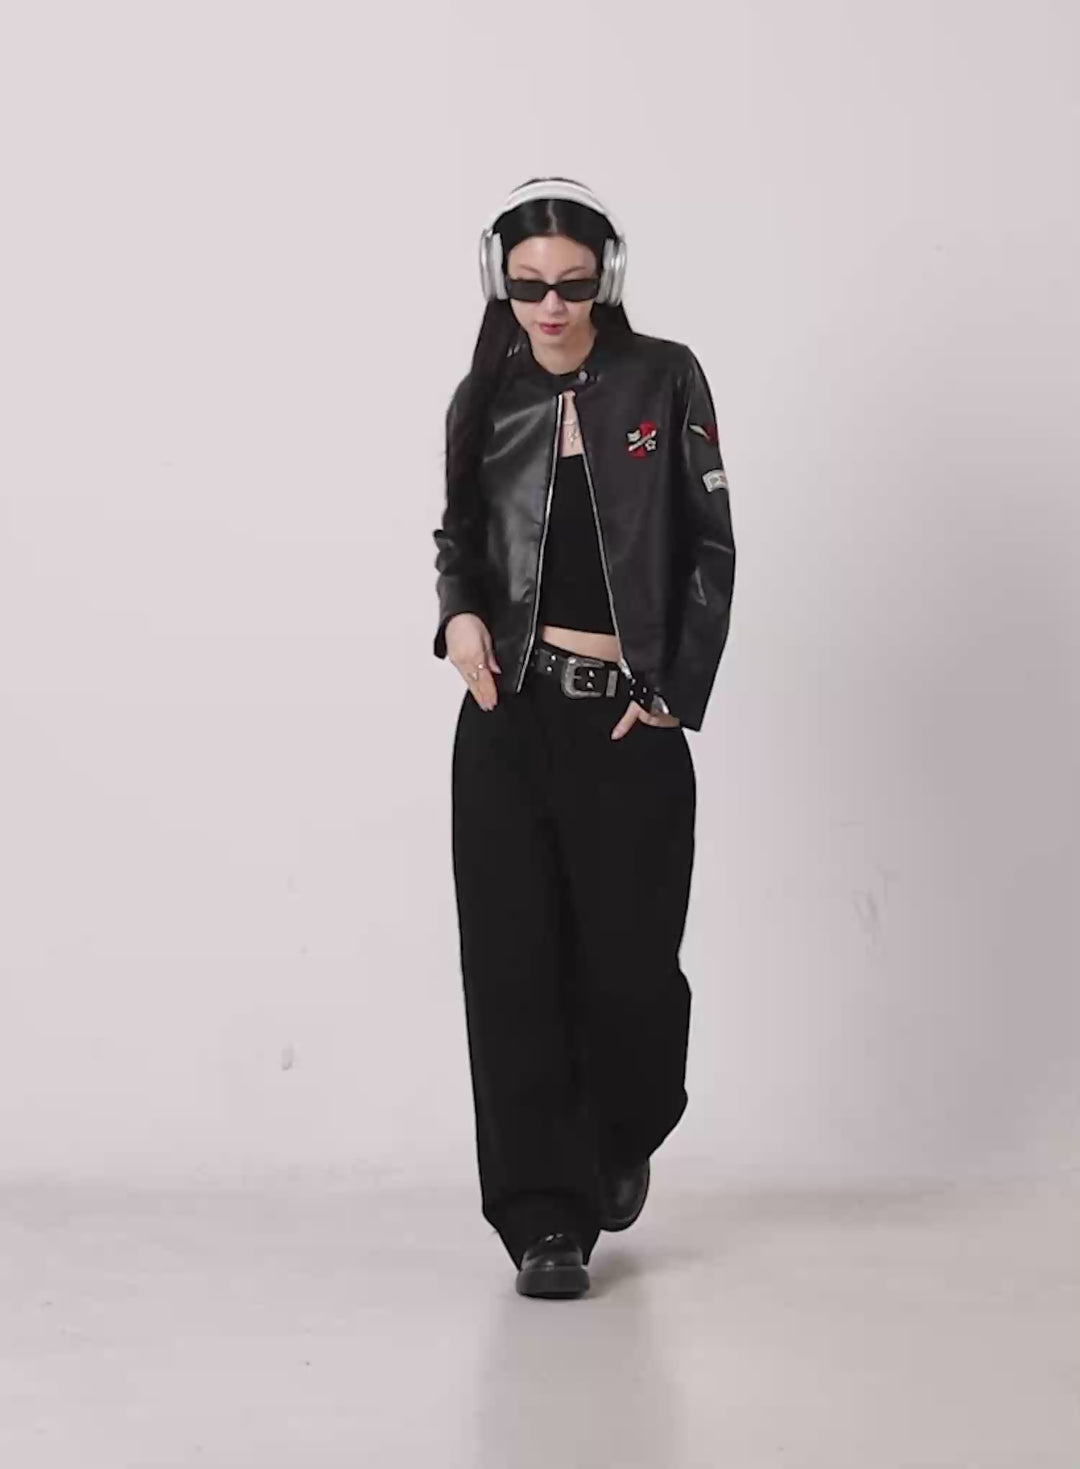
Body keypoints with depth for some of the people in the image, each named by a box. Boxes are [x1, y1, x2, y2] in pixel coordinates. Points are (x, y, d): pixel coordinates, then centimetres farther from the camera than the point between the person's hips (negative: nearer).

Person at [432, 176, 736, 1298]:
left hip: (630, 723, -2)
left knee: (629, 959, 1)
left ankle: (624, 1141, 34)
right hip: (509, 716, 2)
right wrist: (459, 612, -4)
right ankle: (546, 1220, 7)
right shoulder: (485, 402, 7)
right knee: (515, 962, -2)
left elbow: (710, 550, 1)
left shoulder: (664, 383, 0)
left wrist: (678, 691, -5)